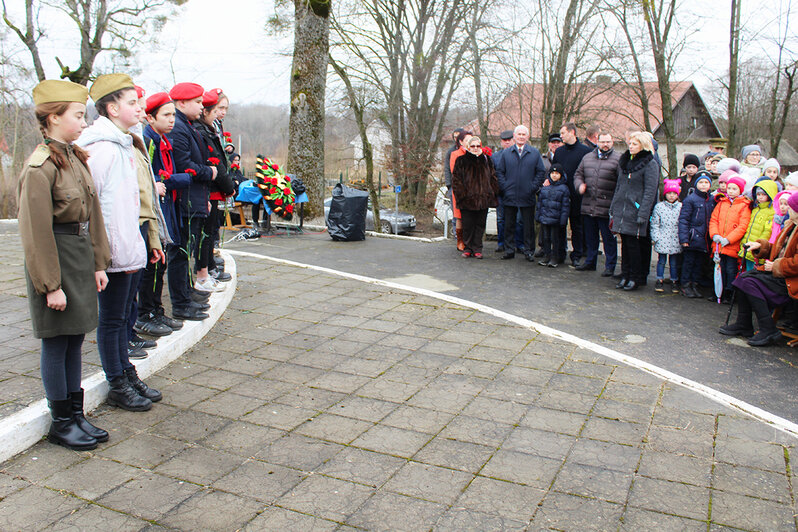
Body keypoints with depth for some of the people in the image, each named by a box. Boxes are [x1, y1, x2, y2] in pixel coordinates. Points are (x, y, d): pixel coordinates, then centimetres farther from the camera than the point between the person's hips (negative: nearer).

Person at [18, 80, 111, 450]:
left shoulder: (76, 158, 10)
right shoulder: (40, 167, -15)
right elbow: (37, 232, -16)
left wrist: (98, 263, 11)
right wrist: (51, 285, -16)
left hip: (81, 255, 8)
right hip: (56, 257, -8)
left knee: (75, 338, 14)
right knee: (56, 343, 4)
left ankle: (76, 414, 26)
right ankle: (61, 423, 17)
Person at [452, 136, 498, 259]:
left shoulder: (487, 160, 12)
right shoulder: (462, 161, 3)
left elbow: (493, 178, 14)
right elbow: (456, 179, 0)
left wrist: (492, 194, 4)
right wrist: (462, 194, -9)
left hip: (483, 200, 3)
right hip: (467, 200, -2)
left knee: (480, 225, 4)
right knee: (467, 225, 0)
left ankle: (477, 249, 11)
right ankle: (467, 248, 12)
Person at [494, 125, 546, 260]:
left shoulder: (535, 153, 6)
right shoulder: (506, 153, 7)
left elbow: (541, 172, 5)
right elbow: (499, 171, 7)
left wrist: (533, 188, -4)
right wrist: (504, 188, -4)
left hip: (527, 197, -1)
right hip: (510, 197, 1)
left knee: (528, 225, 4)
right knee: (509, 225, 5)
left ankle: (529, 251, 13)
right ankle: (509, 250, 15)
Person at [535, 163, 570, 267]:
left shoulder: (564, 188, -4)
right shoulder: (545, 187, 8)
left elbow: (565, 206, -5)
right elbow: (540, 202, 15)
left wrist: (563, 219, -11)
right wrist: (538, 215, 11)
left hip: (555, 219, -4)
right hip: (544, 218, 4)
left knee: (555, 238, 3)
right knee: (546, 237, 11)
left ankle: (555, 258, 13)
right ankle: (546, 255, 22)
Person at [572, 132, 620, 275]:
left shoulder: (618, 159, -3)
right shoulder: (588, 157, 14)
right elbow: (578, 174, 21)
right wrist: (580, 185, -1)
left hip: (606, 209, -5)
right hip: (588, 207, 5)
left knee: (609, 239, 2)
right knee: (590, 237, 17)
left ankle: (610, 267, 12)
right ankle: (590, 262, 31)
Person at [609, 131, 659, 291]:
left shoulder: (650, 164, -7)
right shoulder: (624, 161, 15)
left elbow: (650, 192, -12)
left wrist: (642, 214, -17)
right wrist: (613, 207, 17)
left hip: (635, 211, -6)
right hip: (621, 209, 6)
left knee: (633, 244, -4)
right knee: (625, 243, 10)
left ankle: (636, 278, 7)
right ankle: (625, 276, 18)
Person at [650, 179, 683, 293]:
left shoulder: (681, 207, 4)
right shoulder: (659, 206, 0)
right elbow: (654, 224, 1)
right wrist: (656, 237, -5)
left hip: (675, 240, 1)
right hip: (662, 239, -1)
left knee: (674, 262, 8)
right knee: (661, 260, 6)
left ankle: (674, 281, 20)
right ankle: (660, 280, 17)